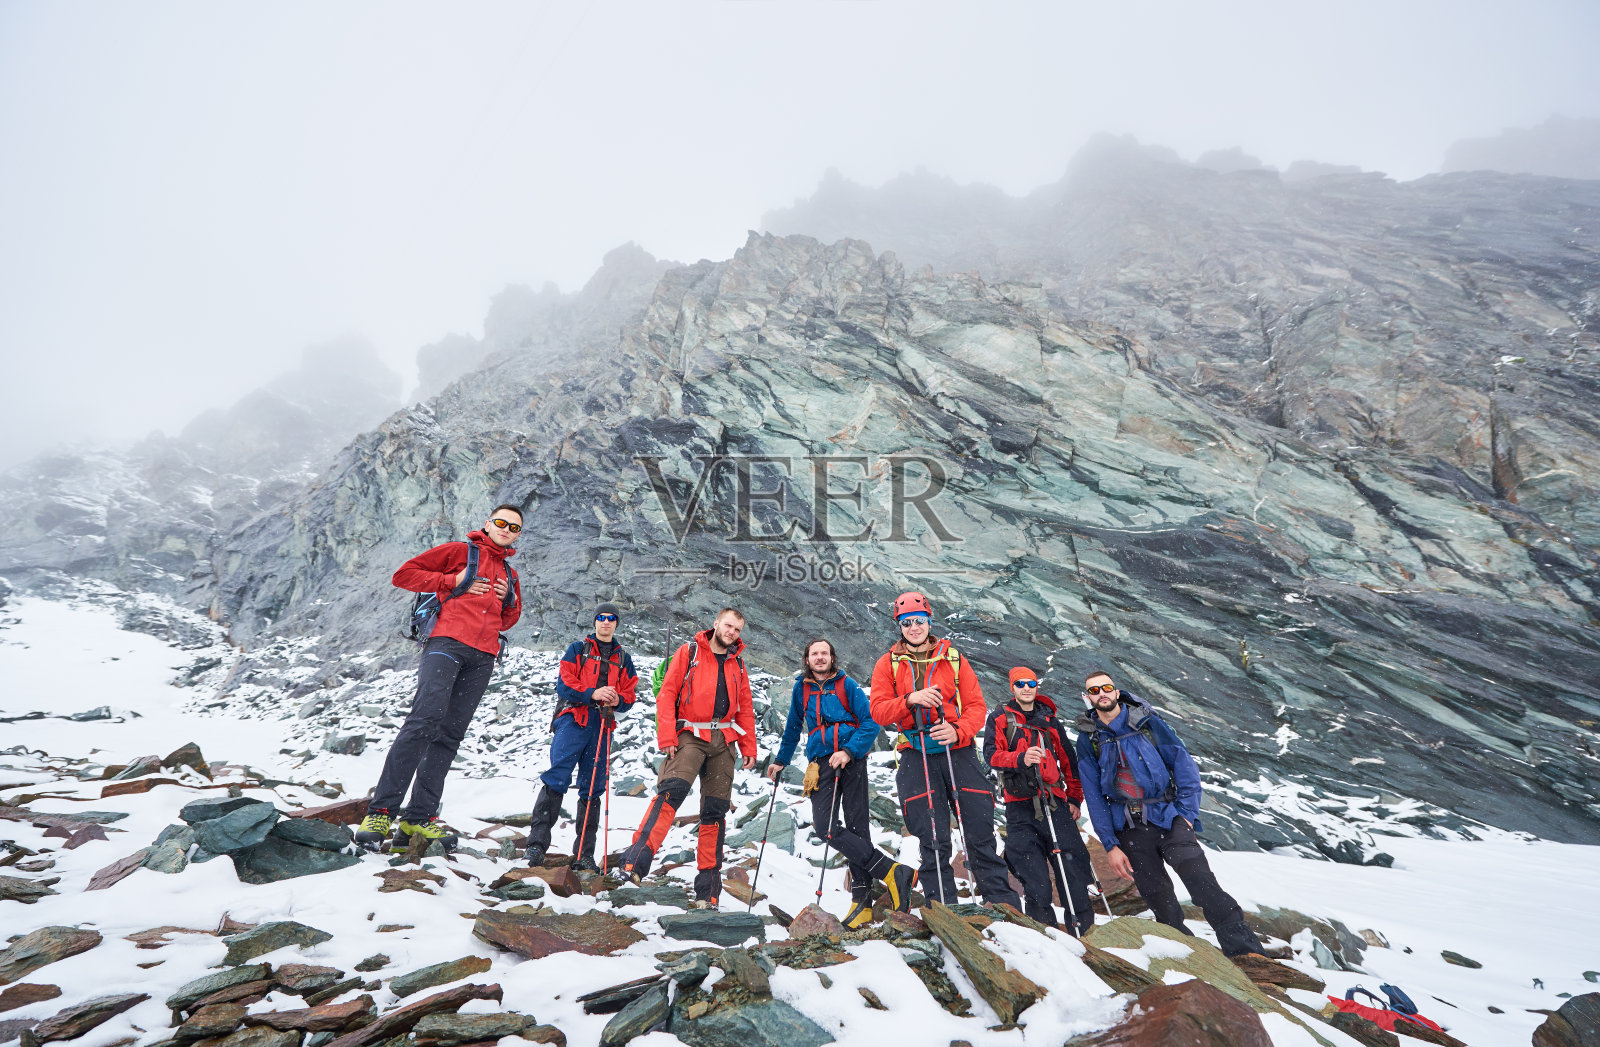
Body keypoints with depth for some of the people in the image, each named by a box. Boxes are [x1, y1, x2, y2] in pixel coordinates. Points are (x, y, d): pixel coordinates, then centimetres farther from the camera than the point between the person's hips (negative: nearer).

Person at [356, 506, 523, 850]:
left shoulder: (510, 574, 26)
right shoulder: (459, 550, 11)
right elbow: (405, 574, 5)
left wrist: (509, 602, 11)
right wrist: (452, 582, -5)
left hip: (483, 657, 5)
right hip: (448, 642, -5)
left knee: (450, 734, 2)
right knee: (425, 719, -18)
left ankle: (419, 816, 4)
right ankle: (380, 810, -13)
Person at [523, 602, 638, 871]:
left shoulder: (624, 658, 20)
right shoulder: (577, 649, 11)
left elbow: (629, 696, 16)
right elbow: (564, 684, -1)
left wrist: (617, 700, -8)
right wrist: (592, 694, -16)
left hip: (603, 726, 3)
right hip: (573, 720, -3)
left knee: (594, 789, 3)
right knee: (556, 780, -15)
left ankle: (583, 854, 9)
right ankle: (537, 842, -10)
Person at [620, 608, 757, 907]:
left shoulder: (737, 663, 14)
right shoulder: (689, 652, 1)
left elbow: (745, 709, 19)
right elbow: (667, 694, -3)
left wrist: (749, 748, 12)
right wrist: (667, 737, -11)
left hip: (724, 740, 4)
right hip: (691, 735, -4)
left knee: (715, 811, 4)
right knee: (672, 791, -26)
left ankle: (707, 888, 13)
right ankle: (636, 862, -27)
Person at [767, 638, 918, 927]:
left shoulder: (847, 685, 5)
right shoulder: (801, 688, 15)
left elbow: (870, 723, -2)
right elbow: (793, 729, 28)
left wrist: (849, 751, -15)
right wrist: (780, 761, 33)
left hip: (851, 760, -3)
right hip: (821, 763, 3)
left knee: (857, 825, -6)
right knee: (826, 828, -12)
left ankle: (862, 896, -1)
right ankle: (892, 871, -12)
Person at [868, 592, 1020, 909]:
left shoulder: (953, 658, 9)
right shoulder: (888, 663, 8)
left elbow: (976, 705, 5)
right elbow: (878, 711, -1)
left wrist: (958, 730, -14)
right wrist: (910, 699, -18)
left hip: (957, 750, 1)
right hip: (916, 757, 0)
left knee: (981, 834, 1)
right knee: (933, 841, 1)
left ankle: (1004, 904, 12)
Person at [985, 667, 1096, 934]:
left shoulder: (1050, 721, 18)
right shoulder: (1000, 718, 8)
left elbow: (1068, 761, 24)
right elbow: (991, 754, -5)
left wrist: (1075, 798, 18)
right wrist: (1021, 759, -22)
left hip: (1056, 803, 3)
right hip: (1020, 805, -2)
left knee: (1073, 863, -4)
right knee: (1033, 872, -6)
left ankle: (1084, 926, 6)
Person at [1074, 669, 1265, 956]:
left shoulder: (1146, 722, 1)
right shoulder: (1088, 739, 3)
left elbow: (1184, 763, 2)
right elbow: (1094, 796, 3)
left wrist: (1187, 813, -8)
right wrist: (1109, 845, -2)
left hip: (1169, 818, -1)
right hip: (1129, 829, 1)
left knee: (1202, 883, -18)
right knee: (1159, 898, 2)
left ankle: (1247, 952, -11)